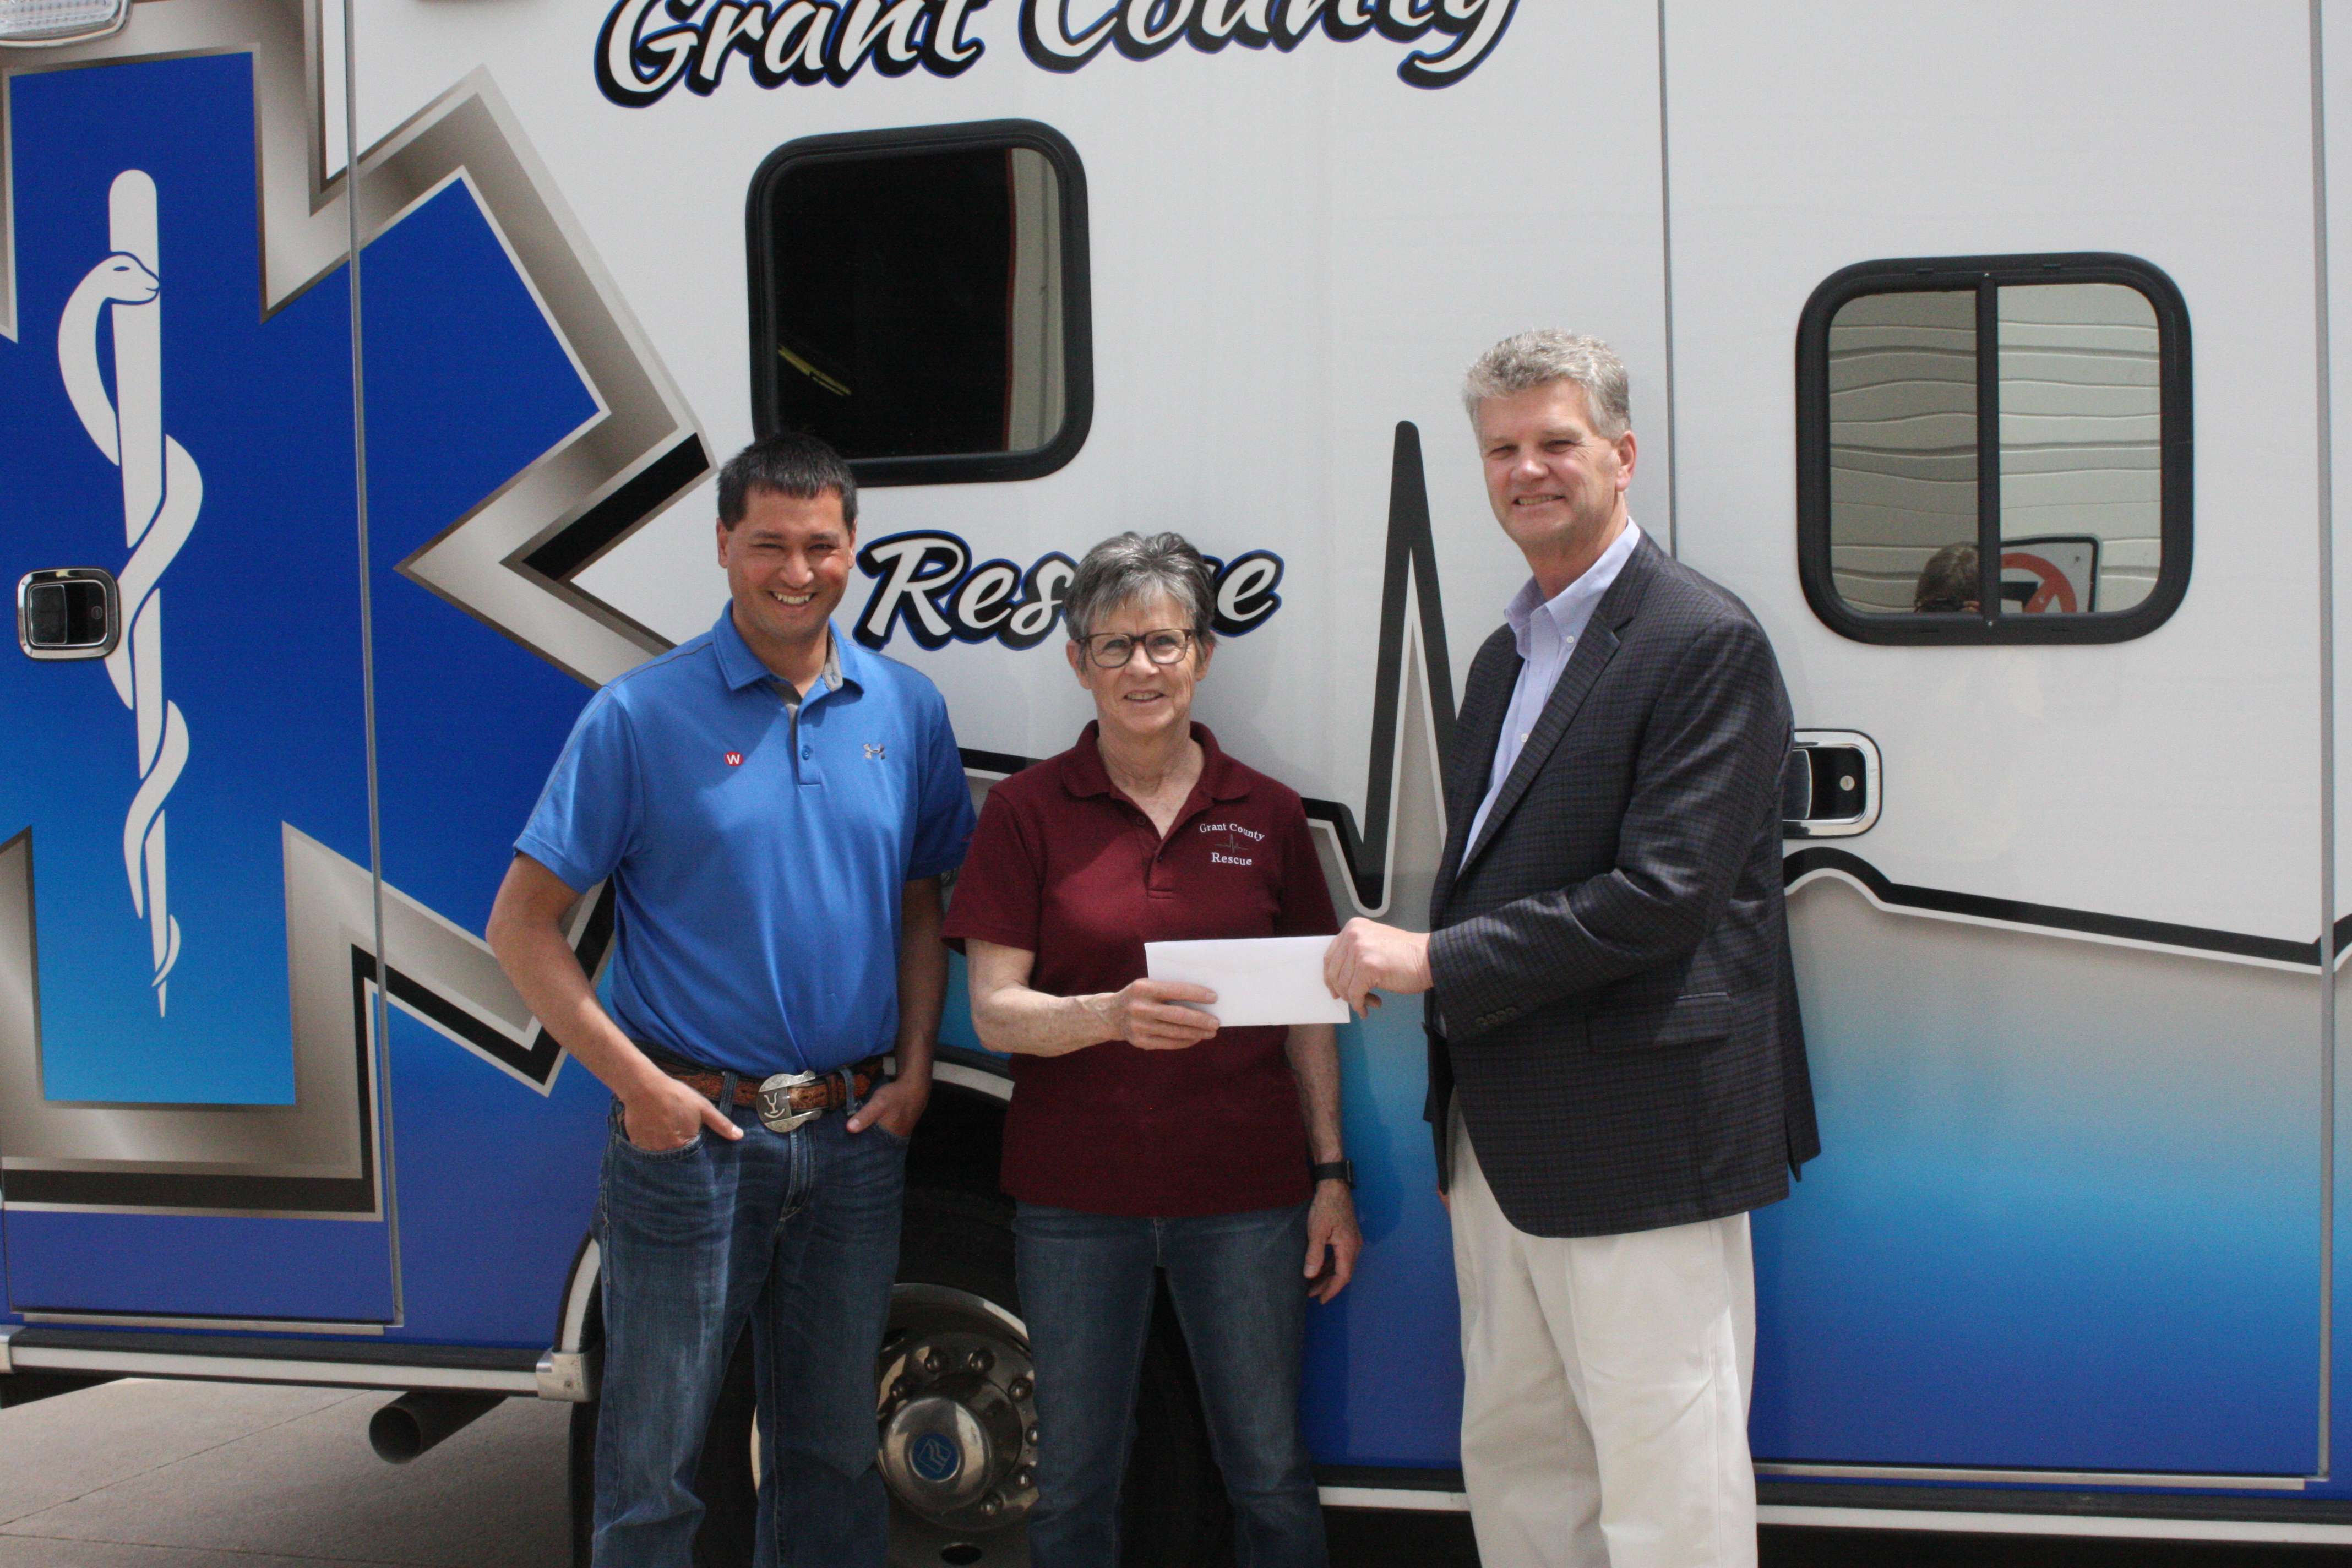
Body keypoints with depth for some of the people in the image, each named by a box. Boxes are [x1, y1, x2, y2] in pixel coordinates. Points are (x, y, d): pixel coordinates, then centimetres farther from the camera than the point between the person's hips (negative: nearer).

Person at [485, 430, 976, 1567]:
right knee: (653, 1457, 6)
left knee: (832, 1449, 17)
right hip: (690, 1133, -3)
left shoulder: (906, 712, 5)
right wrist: (635, 1079, -14)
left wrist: (914, 1068, 1)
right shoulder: (642, 714, -7)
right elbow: (523, 926, -7)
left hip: (855, 1134, 4)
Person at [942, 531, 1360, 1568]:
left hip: (1245, 1192, 1)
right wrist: (1113, 1014, -25)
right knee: (1074, 1482, 11)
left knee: (1269, 1472, 9)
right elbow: (994, 1012, -6)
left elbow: (1307, 1017, 9)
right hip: (1077, 1197, -1)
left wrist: (1331, 1175, 4)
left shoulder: (1266, 814, 5)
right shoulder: (1028, 811, -1)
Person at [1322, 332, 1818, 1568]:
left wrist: (1438, 959, -17)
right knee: (1511, 1461, 17)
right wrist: (1396, 957, 5)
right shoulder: (1507, 653, 16)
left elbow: (1662, 897, -20)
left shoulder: (1704, 643, -11)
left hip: (1638, 1142, -9)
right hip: (1500, 1137, 9)